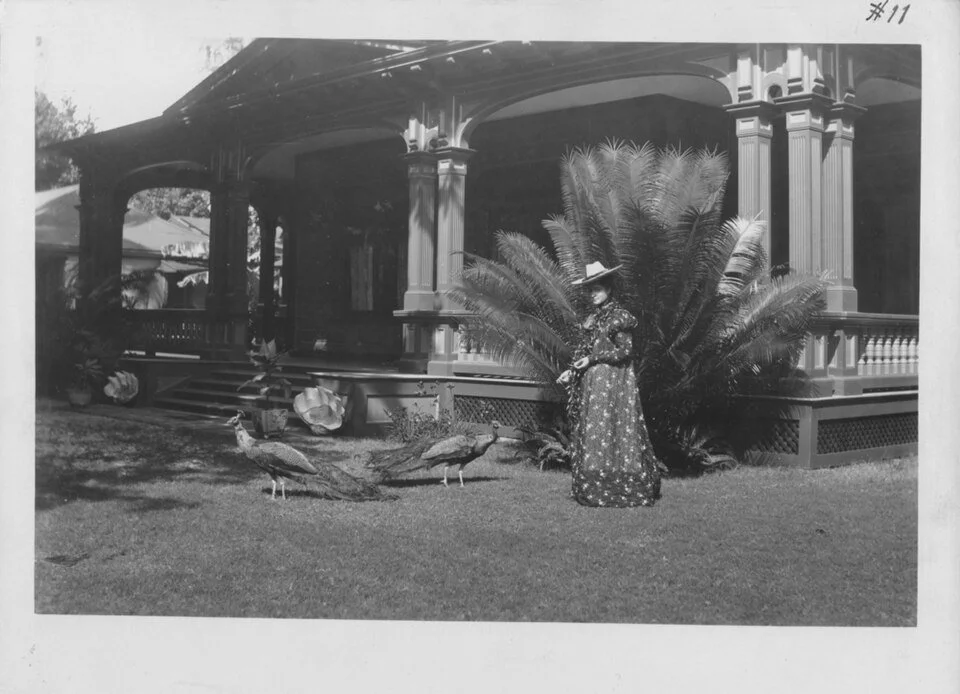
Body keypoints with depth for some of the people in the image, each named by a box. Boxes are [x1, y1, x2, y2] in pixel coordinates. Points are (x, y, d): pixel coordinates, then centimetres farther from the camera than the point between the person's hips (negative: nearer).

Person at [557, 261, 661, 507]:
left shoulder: (619, 316, -7)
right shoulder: (594, 318, 16)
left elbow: (625, 351, -12)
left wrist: (593, 358, -14)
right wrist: (572, 371, 7)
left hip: (612, 382, -8)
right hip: (592, 383, 8)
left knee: (610, 432, -8)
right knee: (590, 432, 5)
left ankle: (617, 491, -3)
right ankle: (593, 490, 8)